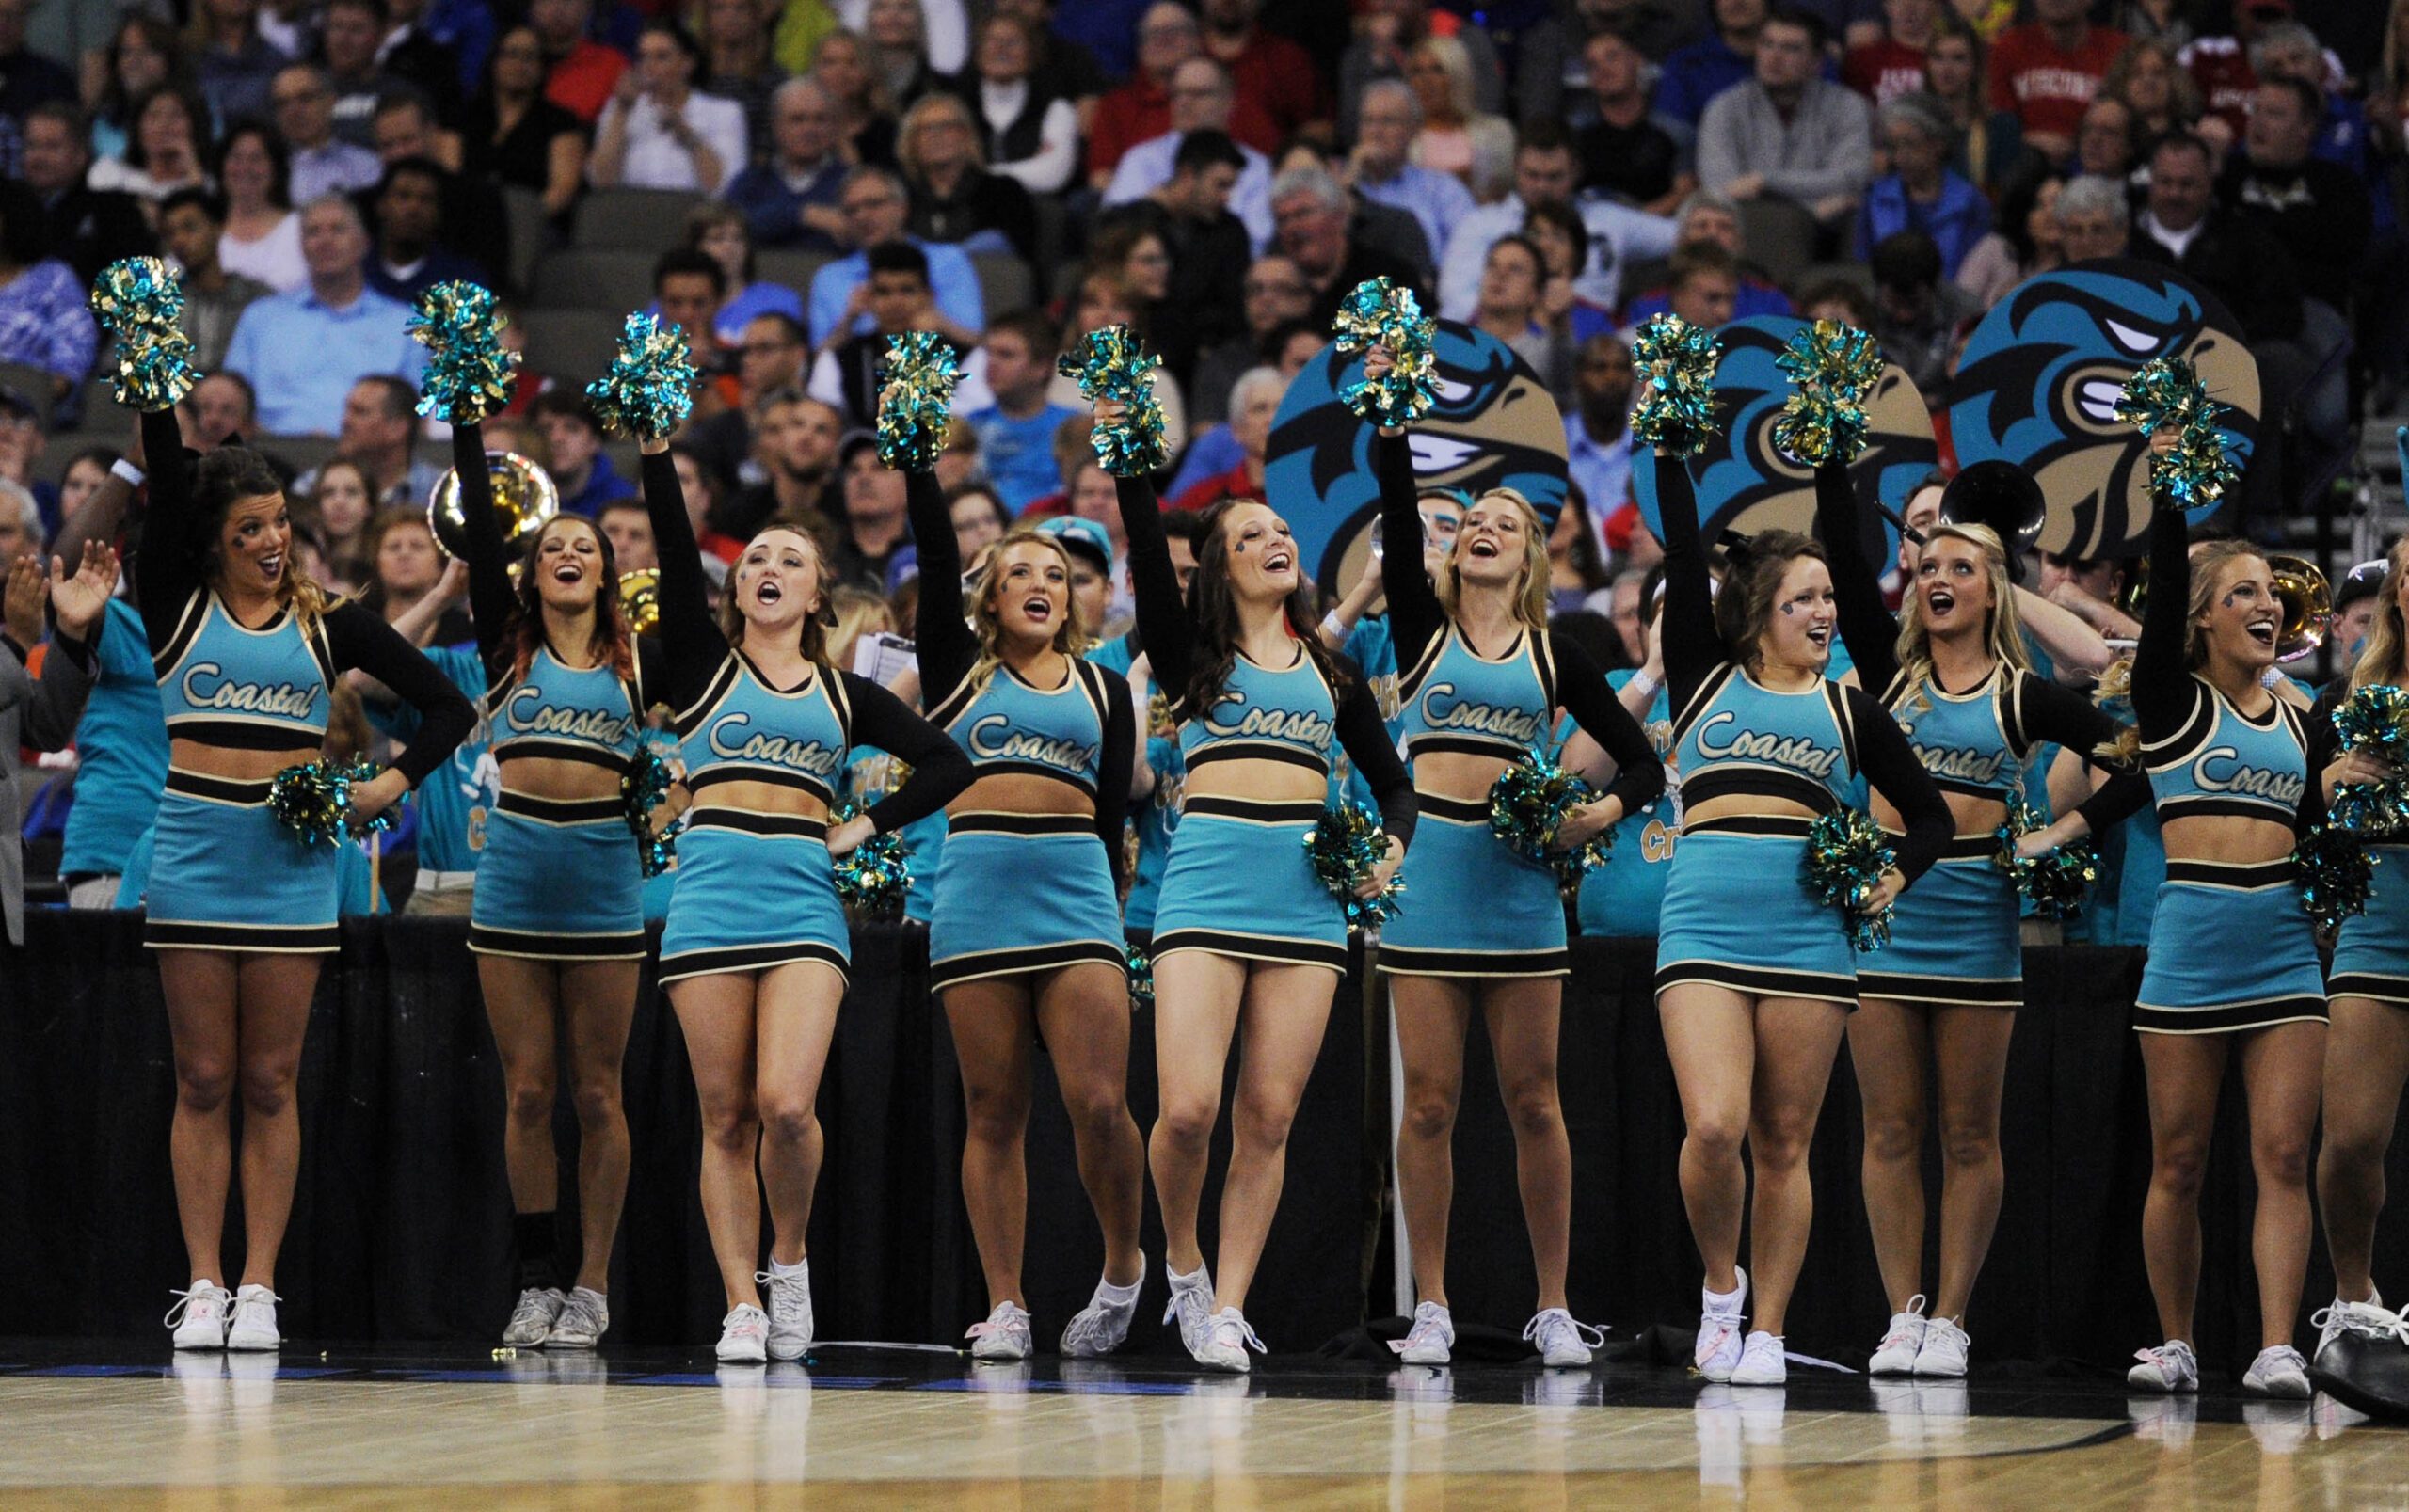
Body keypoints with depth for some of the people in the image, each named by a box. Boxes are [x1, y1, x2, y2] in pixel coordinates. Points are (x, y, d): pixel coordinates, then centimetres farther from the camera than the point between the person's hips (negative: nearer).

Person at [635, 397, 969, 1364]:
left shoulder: (844, 694, 15)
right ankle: (742, 1306, 4)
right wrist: (654, 445, -11)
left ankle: (789, 1258, 9)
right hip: (709, 898, 0)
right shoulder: (703, 664, 10)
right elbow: (675, 553, -2)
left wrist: (869, 827, 8)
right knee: (727, 1116, -1)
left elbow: (947, 763, 19)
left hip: (805, 903, 0)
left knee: (787, 1105, -15)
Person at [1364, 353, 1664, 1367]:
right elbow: (1397, 511, -5)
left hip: (1519, 881, 0)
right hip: (1427, 869, 0)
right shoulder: (1423, 626, 8)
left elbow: (1643, 762, 11)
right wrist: (1390, 410, -16)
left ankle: (1553, 1308, 8)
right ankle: (1431, 1309, 5)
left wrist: (1605, 809, -8)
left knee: (1533, 1099, 2)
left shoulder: (1555, 657, 10)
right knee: (1430, 1100, -1)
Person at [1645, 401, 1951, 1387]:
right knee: (1713, 1128, -16)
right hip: (1703, 924, -2)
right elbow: (1683, 554, 5)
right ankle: (1722, 1285, 8)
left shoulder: (1850, 712, 15)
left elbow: (1930, 815, 20)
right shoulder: (1704, 678, 11)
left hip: (1810, 931, 2)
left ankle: (1766, 1331, 10)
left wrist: (1896, 875, 2)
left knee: (1782, 1147, 2)